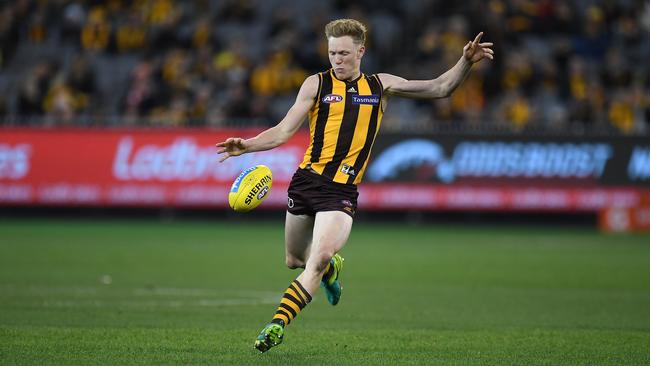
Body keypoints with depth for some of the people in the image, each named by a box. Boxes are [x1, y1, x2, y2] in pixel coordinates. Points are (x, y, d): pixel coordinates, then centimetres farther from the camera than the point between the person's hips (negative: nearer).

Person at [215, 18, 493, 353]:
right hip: (306, 179, 1)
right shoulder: (317, 84, 4)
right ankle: (331, 266, 49)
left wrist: (466, 62, -2)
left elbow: (439, 88, 14)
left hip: (342, 191, -1)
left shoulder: (380, 86, 10)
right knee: (294, 260, 15)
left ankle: (277, 325, -20)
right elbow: (284, 131, 0)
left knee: (318, 260, -21)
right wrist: (247, 146, -16)